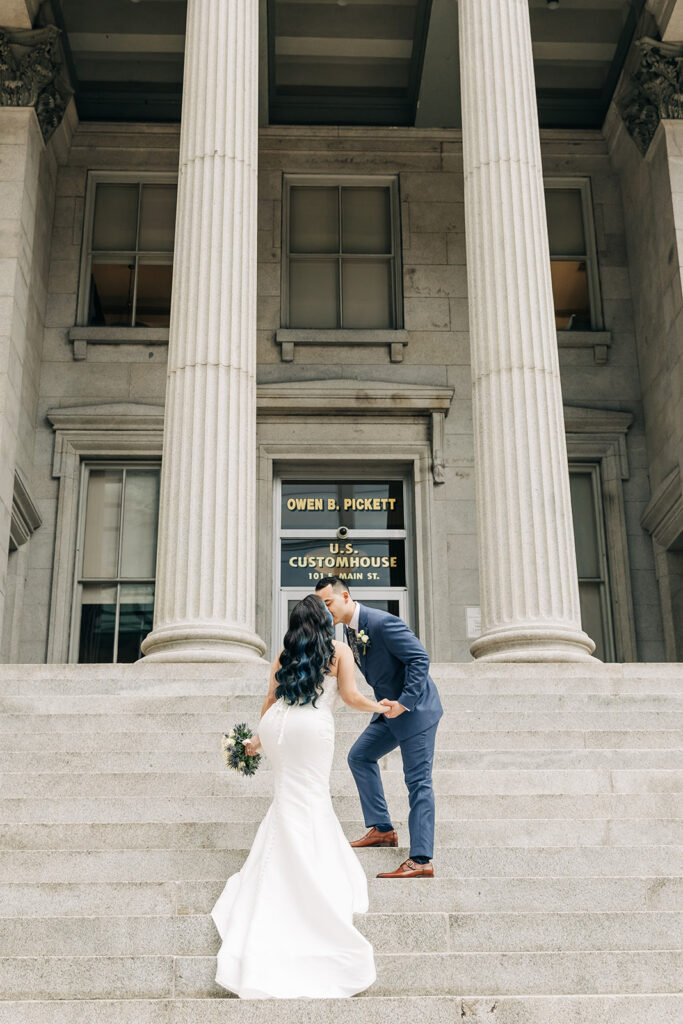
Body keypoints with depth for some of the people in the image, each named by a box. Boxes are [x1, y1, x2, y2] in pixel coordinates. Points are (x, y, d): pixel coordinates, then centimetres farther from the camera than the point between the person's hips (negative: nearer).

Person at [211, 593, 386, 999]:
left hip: (277, 723, 4)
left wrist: (259, 739, 30)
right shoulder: (340, 650, 10)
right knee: (311, 803, 2)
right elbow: (351, 697, 2)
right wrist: (379, 707, 21)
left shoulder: (285, 654, 19)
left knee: (292, 797, 17)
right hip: (314, 727, -4)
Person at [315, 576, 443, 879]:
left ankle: (420, 860, -6)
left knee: (418, 782, -8)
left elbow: (420, 659, -24)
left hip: (415, 709, -10)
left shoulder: (382, 623, -24)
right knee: (360, 755, 14)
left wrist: (404, 703, -26)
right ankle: (382, 829, 18)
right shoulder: (348, 629, 5)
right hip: (392, 708, 10)